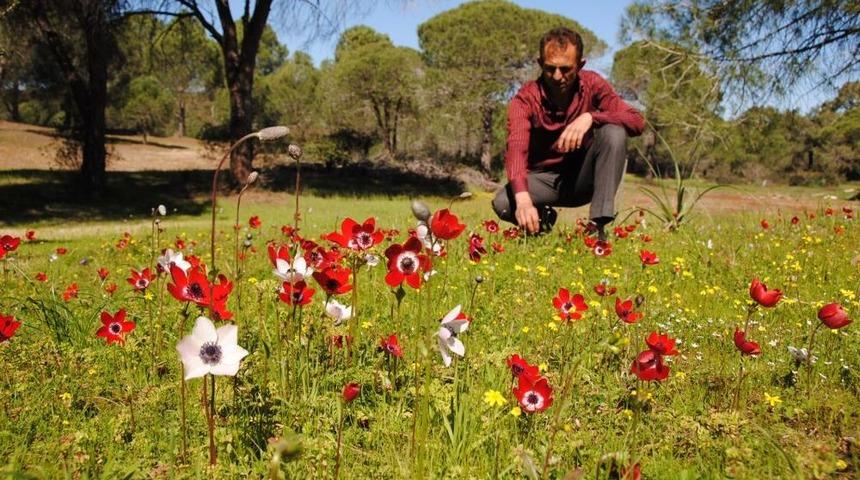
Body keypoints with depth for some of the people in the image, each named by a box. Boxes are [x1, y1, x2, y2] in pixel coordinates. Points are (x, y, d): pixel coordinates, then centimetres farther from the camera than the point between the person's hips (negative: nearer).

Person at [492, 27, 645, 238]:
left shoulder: (592, 84, -9)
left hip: (583, 178, 1)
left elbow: (637, 121, -18)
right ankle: (543, 218, 5)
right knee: (502, 203, -31)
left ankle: (599, 225, -25)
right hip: (544, 179, -1)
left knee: (614, 132, -26)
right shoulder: (526, 99, -16)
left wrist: (590, 117, -36)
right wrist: (523, 199, -52)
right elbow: (516, 149, -33)